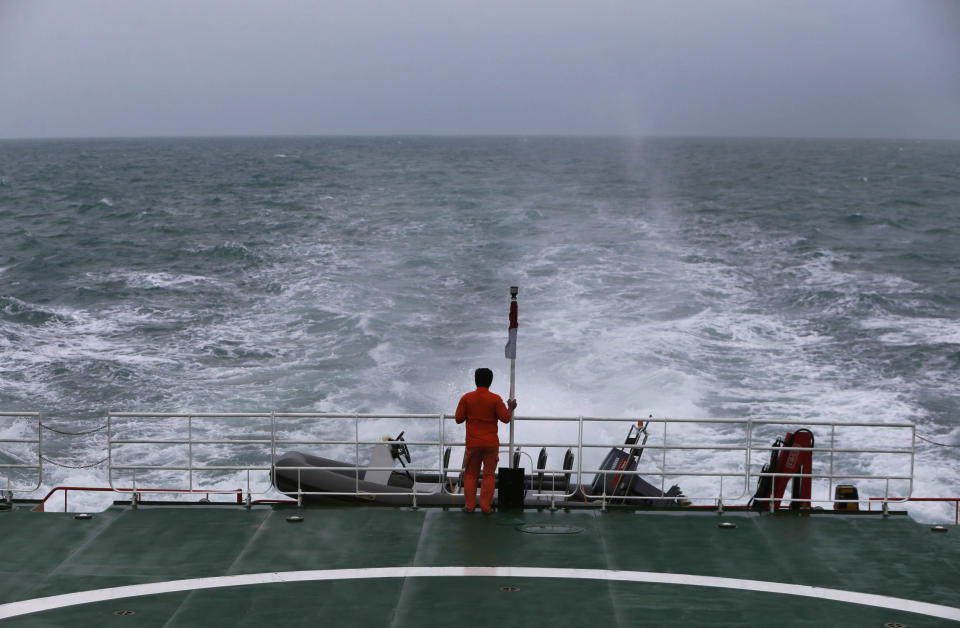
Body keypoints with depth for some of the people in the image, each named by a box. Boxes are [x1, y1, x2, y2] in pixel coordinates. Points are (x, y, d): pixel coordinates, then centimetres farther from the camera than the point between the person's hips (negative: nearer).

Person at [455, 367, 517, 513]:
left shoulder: (466, 398, -4)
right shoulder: (495, 399, -8)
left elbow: (459, 419, -1)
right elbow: (505, 418, -7)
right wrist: (510, 408, 11)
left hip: (473, 442, 1)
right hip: (491, 443, -1)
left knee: (470, 474, 12)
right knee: (489, 474, 7)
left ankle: (469, 505, 11)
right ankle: (486, 506, 5)